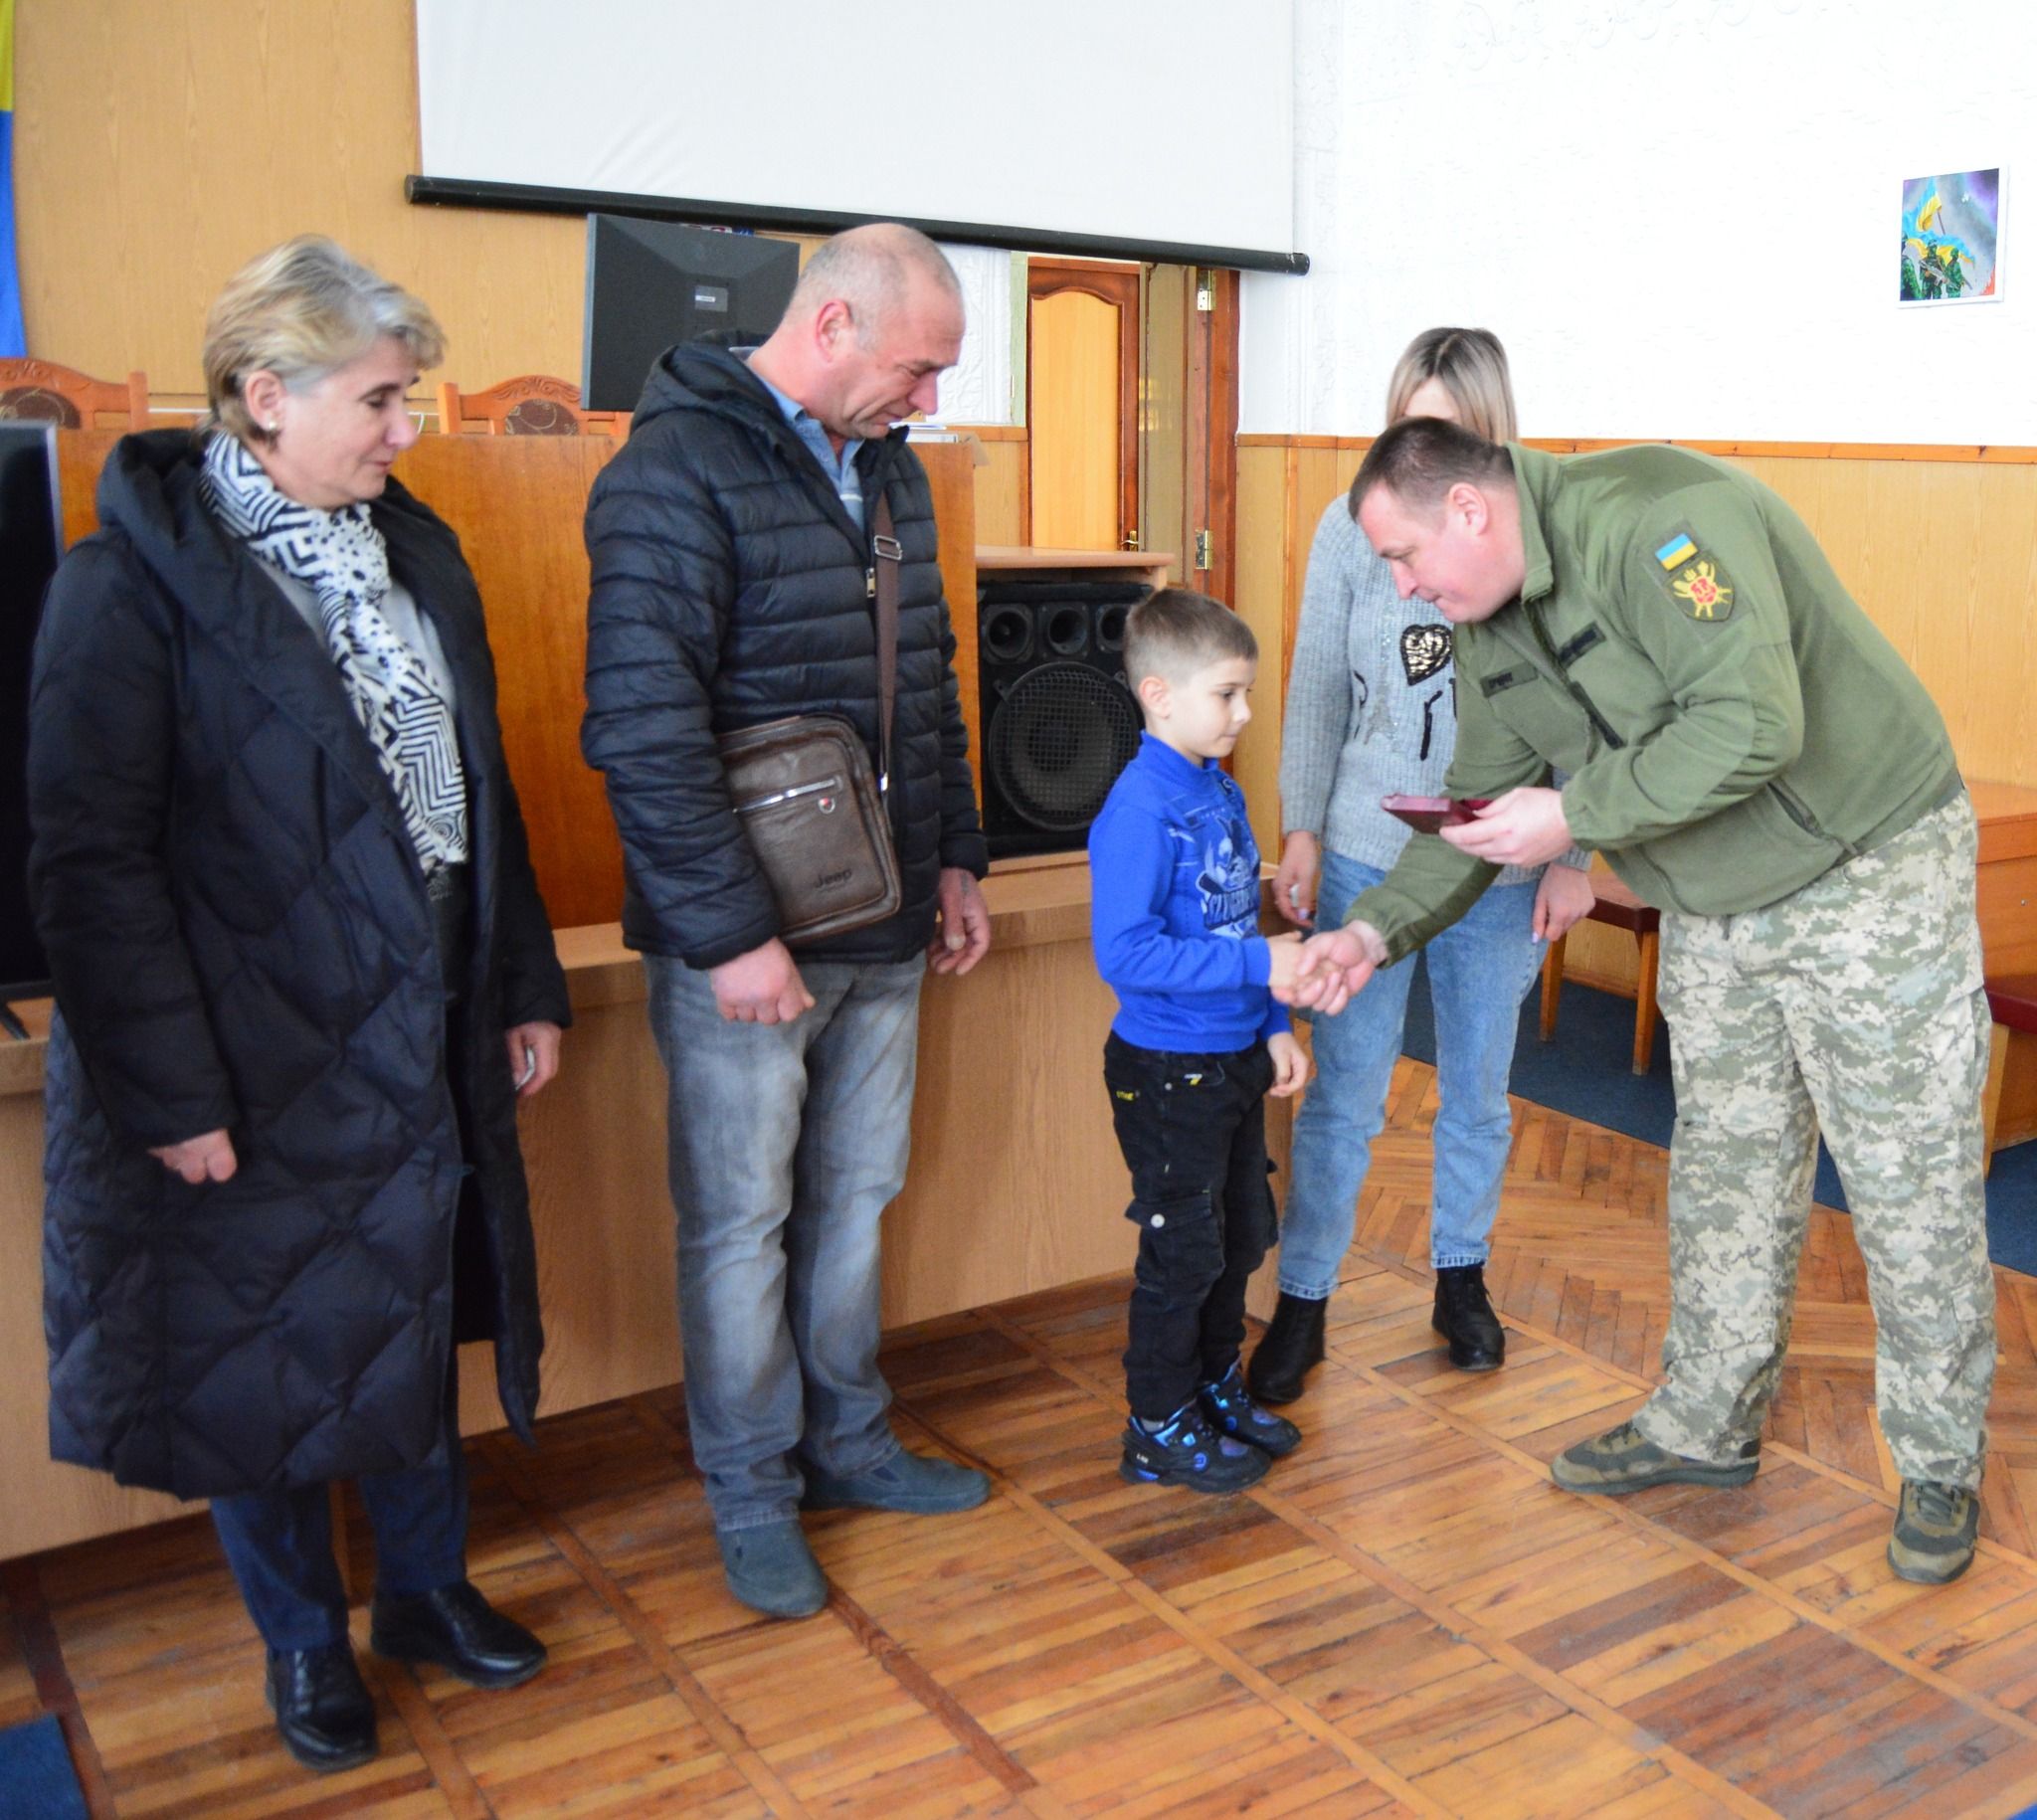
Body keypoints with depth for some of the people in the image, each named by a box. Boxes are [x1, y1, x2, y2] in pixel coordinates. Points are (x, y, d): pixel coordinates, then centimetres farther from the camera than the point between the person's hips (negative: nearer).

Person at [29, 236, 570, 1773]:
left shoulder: (415, 548, 7)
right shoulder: (135, 580, -13)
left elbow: (479, 792, 13)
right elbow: (92, 858, -15)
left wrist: (524, 986, 12)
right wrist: (168, 1091, -18)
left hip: (419, 1045, 6)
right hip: (250, 1068, -5)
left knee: (419, 1317, 18)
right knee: (264, 1347, 11)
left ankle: (428, 1589, 40)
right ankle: (305, 1642, 33)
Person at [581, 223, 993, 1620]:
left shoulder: (889, 470, 11)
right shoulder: (678, 472, -15)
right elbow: (643, 731, -21)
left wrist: (956, 858, 15)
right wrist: (731, 931, -21)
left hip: (882, 930, 8)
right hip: (742, 944, -7)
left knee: (855, 1198, 18)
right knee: (741, 1224, 7)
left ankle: (847, 1439, 36)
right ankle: (753, 1495, 24)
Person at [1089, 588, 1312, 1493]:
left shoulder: (1221, 790, 6)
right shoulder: (1140, 808, -21)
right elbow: (1126, 953, -27)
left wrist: (1274, 1026, 9)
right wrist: (1258, 964, -26)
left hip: (1233, 1062, 8)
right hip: (1167, 1073, -8)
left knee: (1241, 1238, 20)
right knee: (1183, 1252, 4)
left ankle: (1216, 1388, 39)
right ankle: (1161, 1429, 21)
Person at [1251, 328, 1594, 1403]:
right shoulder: (1353, 527, -2)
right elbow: (1316, 693, 3)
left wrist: (1572, 856, -2)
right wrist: (1302, 834, 0)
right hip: (1366, 856, 0)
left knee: (1478, 1091, 15)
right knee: (1341, 1096, 3)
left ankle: (1460, 1277, 35)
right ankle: (1301, 1303, 18)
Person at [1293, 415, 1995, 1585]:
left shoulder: (1655, 518, -25)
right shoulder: (1491, 626, 3)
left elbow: (1752, 724, -34)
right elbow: (1480, 804, 10)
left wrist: (1573, 814, -27)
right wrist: (1378, 929, -1)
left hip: (1868, 874, -8)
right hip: (1715, 913, 8)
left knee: (1912, 1189, 1)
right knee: (1725, 1175, 14)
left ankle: (1943, 1466, 18)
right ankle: (1707, 1427, 29)